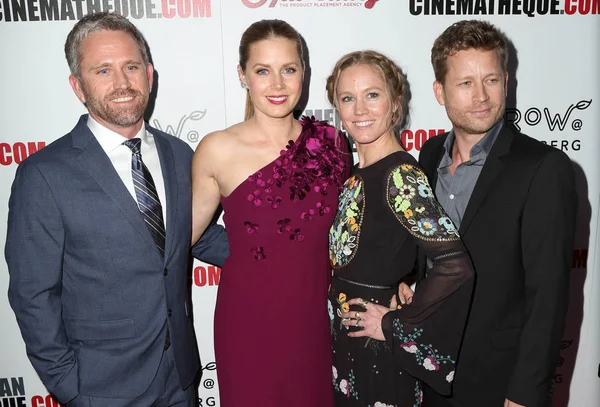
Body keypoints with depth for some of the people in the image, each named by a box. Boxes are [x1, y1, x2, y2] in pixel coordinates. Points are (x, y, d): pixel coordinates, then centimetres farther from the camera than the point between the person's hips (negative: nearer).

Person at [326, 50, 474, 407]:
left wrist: (397, 324, -19)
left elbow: (456, 265, -29)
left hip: (378, 351, -7)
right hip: (344, 343, 7)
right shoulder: (357, 173, 3)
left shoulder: (399, 174, -21)